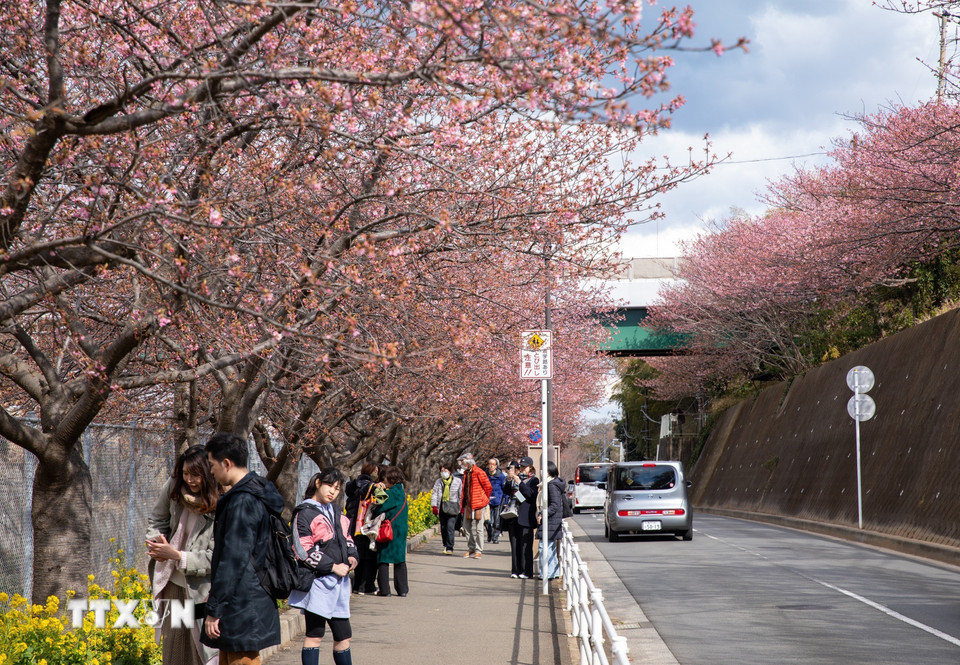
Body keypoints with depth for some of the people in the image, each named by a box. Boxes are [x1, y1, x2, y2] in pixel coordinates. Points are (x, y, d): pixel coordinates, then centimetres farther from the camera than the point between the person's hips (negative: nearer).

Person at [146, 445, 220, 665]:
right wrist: (157, 543, -4)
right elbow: (157, 519, 15)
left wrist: (176, 555, -22)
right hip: (173, 583, 6)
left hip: (202, 590, -6)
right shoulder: (174, 487, -4)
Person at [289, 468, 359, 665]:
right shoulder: (305, 513, -7)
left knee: (343, 636, 10)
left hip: (339, 582, 7)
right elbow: (304, 551, -14)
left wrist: (352, 556, 4)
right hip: (318, 581, -7)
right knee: (314, 634, -3)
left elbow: (346, 539, 25)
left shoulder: (336, 511, 16)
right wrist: (333, 566, -15)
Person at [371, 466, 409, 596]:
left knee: (383, 559, 1)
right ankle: (402, 589, 12)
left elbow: (380, 509, -18)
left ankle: (384, 589, 1)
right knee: (400, 560, 11)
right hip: (401, 530, 7)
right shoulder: (402, 493, 8)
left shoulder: (390, 493, -14)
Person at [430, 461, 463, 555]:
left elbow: (461, 494, 7)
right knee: (443, 528, 9)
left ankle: (450, 548, -13)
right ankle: (445, 545, 26)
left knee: (450, 527, -13)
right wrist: (434, 506, -5)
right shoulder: (438, 482, 9)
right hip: (442, 507, 4)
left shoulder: (458, 481, 2)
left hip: (453, 508, -4)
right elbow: (434, 494, 6)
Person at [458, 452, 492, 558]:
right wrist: (464, 502, 17)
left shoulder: (478, 472, -12)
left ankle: (478, 550, 2)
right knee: (467, 526, 8)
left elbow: (488, 486, -8)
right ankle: (470, 548, 17)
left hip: (477, 504, -8)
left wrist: (485, 499, 3)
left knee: (477, 528, -4)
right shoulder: (466, 473, 13)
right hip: (468, 504, 8)